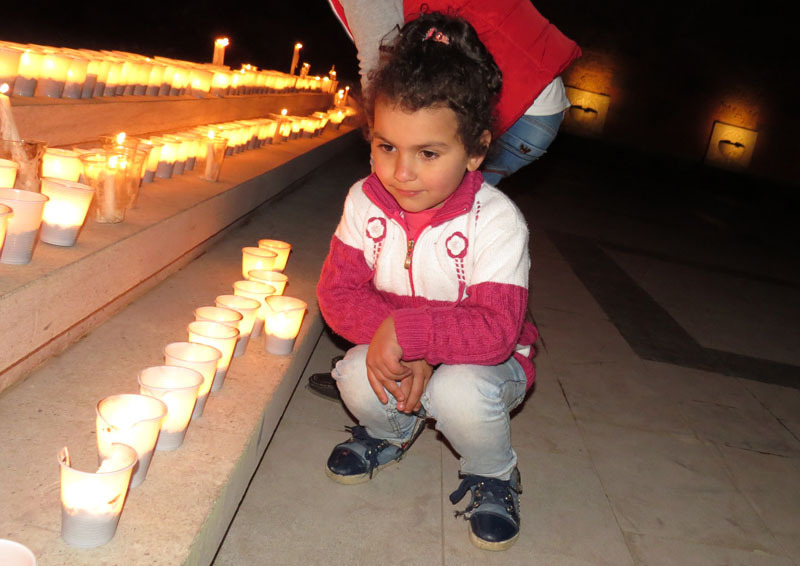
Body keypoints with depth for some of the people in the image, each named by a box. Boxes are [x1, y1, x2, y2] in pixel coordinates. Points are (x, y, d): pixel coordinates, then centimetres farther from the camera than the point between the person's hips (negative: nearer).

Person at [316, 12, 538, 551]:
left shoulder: (496, 220, -25)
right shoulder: (365, 201, -11)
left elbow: (495, 329, -31)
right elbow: (339, 291, -12)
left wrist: (407, 332, -41)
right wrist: (394, 344, -29)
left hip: (488, 358, -3)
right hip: (396, 349, 4)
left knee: (460, 392, -35)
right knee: (359, 380, -27)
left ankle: (493, 474, 3)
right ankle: (391, 431, 14)